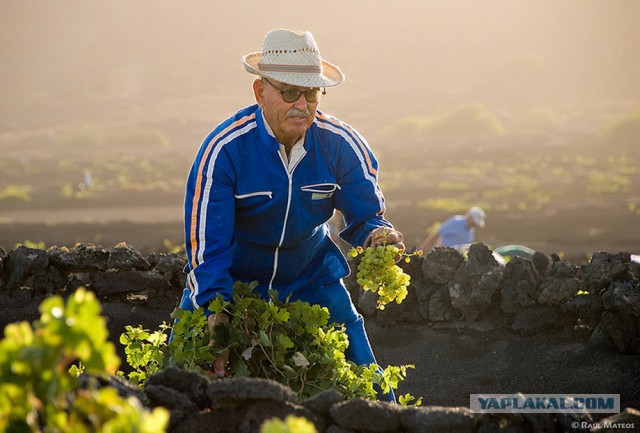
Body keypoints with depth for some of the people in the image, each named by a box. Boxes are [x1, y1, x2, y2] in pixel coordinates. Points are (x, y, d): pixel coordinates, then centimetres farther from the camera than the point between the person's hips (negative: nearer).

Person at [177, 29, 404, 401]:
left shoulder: (341, 144, -16)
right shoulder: (224, 148, -24)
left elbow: (366, 214, -7)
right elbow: (206, 242, -24)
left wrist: (379, 235, -33)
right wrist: (216, 312, -36)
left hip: (311, 278, 2)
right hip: (233, 279, -2)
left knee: (357, 369, -6)